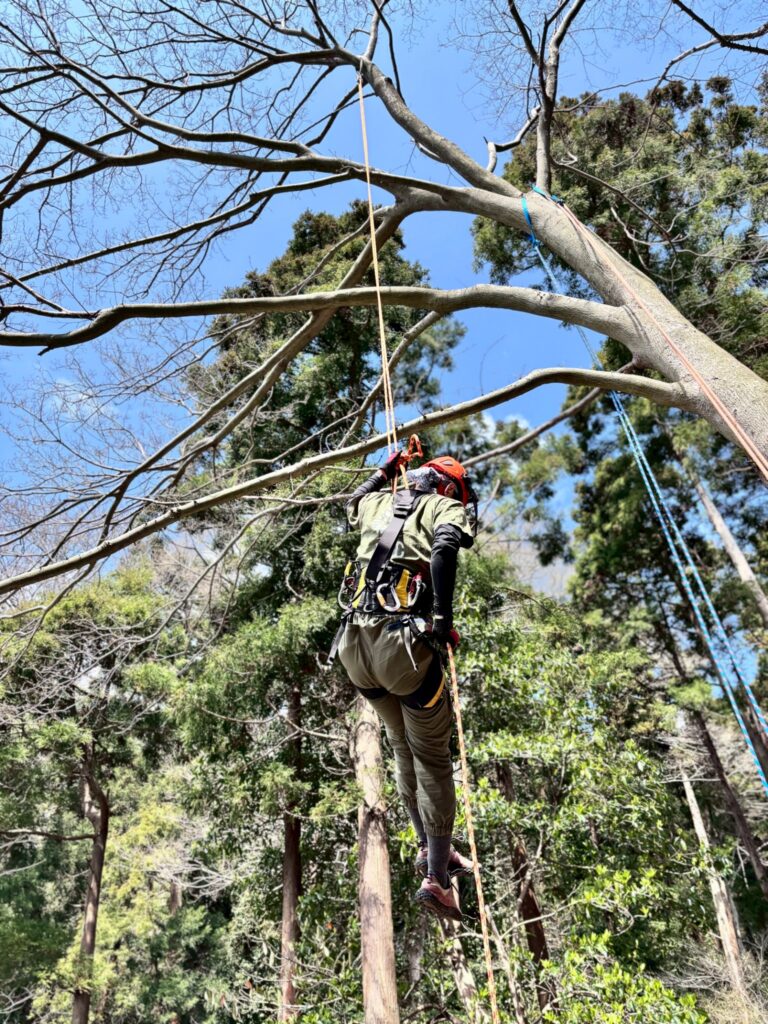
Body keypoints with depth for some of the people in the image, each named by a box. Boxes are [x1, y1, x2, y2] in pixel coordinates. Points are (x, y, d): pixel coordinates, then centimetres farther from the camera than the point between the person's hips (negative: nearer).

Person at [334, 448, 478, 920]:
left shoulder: (379, 503, 20)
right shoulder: (447, 507, 6)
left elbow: (352, 504, 44)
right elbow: (444, 547, -18)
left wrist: (386, 471, 54)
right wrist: (443, 616, -15)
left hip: (355, 640, 6)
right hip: (404, 639, -6)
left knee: (403, 746, 23)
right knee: (432, 757, 9)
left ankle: (430, 847, 31)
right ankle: (436, 877, 15)